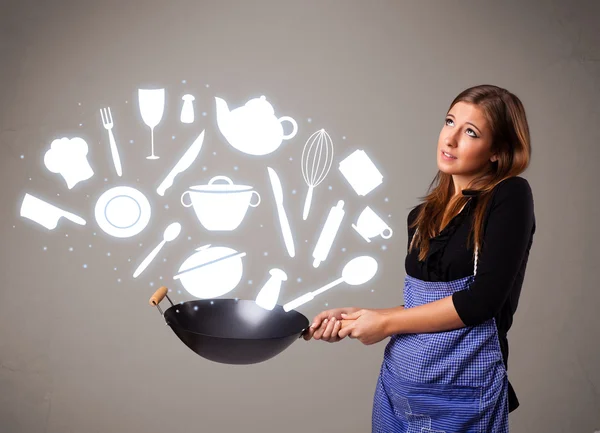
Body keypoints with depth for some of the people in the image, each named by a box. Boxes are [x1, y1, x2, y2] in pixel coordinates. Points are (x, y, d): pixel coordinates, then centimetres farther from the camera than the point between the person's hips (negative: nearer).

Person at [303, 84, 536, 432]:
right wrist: (360, 317, 0)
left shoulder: (510, 196, -9)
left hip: (458, 394, -6)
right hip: (397, 381, 6)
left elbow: (482, 300, -17)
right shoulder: (422, 217, 8)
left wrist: (387, 322, -11)